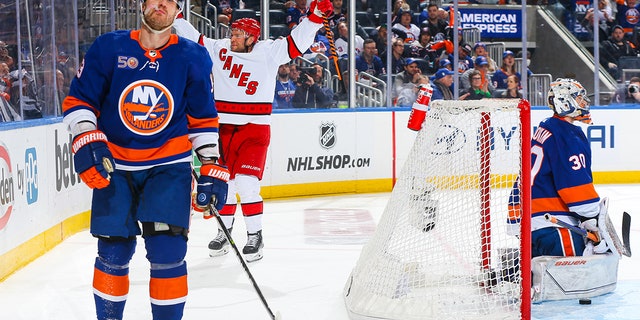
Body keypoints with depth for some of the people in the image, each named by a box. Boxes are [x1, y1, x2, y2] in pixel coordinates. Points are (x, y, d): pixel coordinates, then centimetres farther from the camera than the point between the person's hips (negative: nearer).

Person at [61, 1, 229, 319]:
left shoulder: (193, 58, -1)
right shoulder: (108, 48, -3)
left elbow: (203, 119, 6)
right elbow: (78, 100, 1)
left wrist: (211, 167, 2)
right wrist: (86, 141, -13)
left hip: (169, 167, 0)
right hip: (114, 167, 1)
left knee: (167, 252, -11)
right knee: (113, 253, 5)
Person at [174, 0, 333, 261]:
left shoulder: (269, 52, -4)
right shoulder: (218, 50, 4)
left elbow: (297, 41, -9)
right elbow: (192, 38, 11)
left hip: (255, 129, -4)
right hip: (224, 128, 4)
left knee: (246, 182, -12)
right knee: (224, 181, 10)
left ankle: (255, 235, 0)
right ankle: (224, 231, 26)